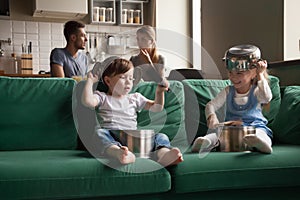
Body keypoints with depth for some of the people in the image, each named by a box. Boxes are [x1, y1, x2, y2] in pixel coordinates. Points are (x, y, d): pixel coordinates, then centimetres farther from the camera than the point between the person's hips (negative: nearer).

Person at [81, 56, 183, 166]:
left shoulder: (134, 98, 27)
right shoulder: (102, 97, 15)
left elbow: (156, 108, 26)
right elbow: (87, 101, -6)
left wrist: (159, 92, 13)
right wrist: (90, 80, 3)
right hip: (111, 138, -3)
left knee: (160, 136, -19)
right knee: (99, 133, -35)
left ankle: (163, 155, -54)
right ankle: (118, 153, -64)